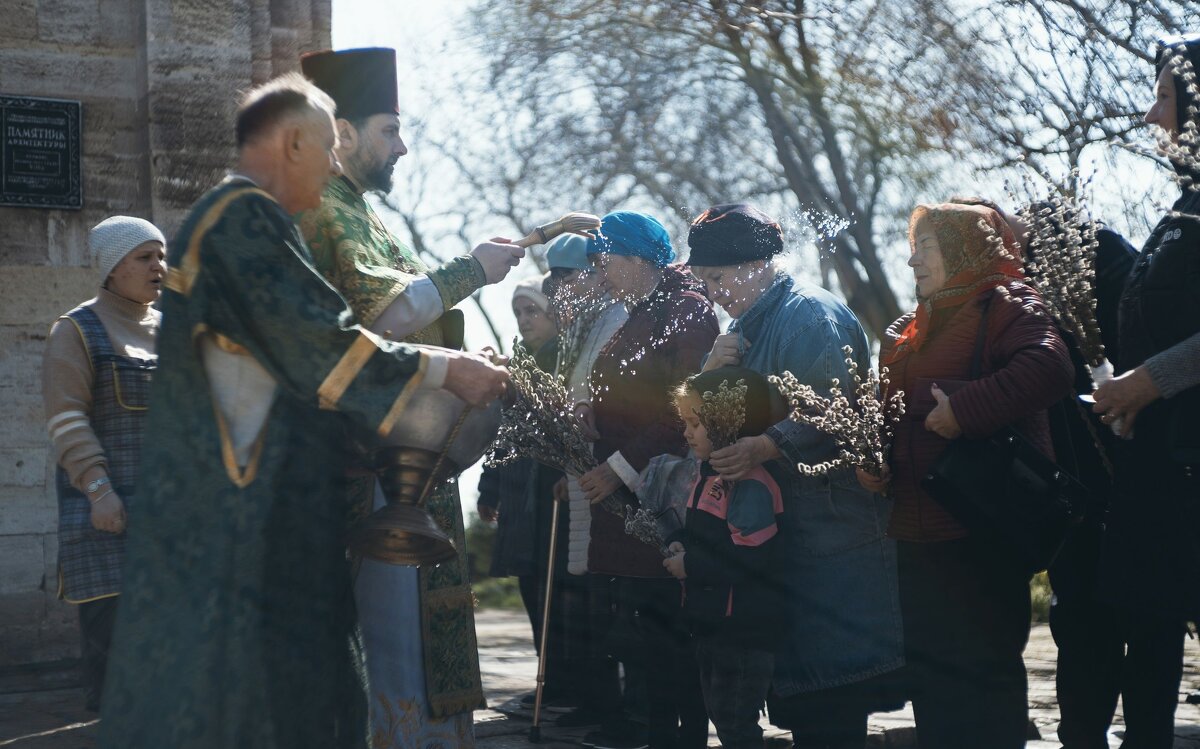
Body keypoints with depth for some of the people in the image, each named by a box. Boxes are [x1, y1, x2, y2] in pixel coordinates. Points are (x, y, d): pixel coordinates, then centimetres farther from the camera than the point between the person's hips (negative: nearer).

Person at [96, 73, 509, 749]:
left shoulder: (244, 222, 22)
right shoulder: (245, 218, -12)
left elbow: (288, 346, 27)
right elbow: (317, 340, -18)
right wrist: (441, 369, -10)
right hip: (239, 511, -10)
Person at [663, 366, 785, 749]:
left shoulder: (751, 483, -21)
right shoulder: (709, 473, 11)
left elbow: (754, 559, -29)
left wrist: (690, 565, -20)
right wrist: (678, 544, 3)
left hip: (744, 630, -10)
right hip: (710, 623, 10)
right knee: (720, 716, 19)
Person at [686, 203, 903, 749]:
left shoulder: (811, 314, -11)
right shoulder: (747, 327, 19)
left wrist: (767, 447, -36)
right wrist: (713, 372, -3)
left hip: (833, 534, -9)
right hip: (785, 533, 9)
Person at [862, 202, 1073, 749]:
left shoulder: (1003, 306, -7)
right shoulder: (907, 332, 18)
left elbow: (1048, 367, -25)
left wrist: (965, 409, -28)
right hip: (917, 530, 8)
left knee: (987, 666, -3)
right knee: (929, 665, 14)